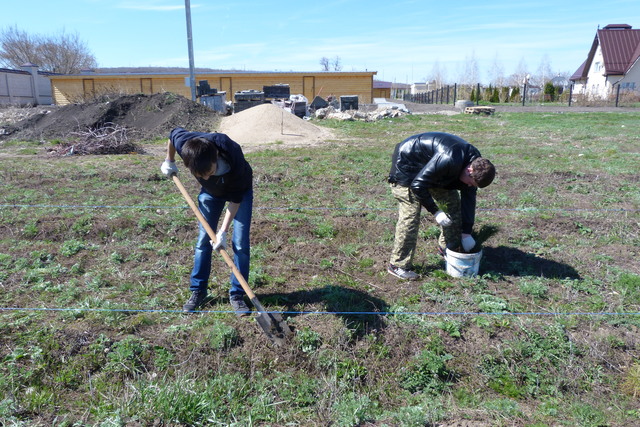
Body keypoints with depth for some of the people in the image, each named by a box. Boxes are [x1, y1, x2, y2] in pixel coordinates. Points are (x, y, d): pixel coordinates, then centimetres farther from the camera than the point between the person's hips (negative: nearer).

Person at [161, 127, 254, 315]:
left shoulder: (233, 158, -42)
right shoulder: (184, 143, -34)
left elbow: (235, 199, -28)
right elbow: (173, 133, -7)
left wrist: (223, 231, -30)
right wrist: (169, 162, 5)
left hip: (240, 189, -3)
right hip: (210, 192, 3)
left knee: (240, 243, -9)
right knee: (203, 241, 4)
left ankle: (237, 294, 3)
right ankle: (198, 291, 16)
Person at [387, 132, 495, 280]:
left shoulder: (475, 163, -9)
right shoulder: (449, 160, -38)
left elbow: (469, 198, 0)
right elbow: (418, 185, -31)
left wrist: (466, 232, -1)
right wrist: (435, 211, -25)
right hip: (407, 165, -9)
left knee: (452, 202, 9)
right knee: (410, 216, -15)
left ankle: (447, 247, 24)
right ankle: (398, 265, -7)